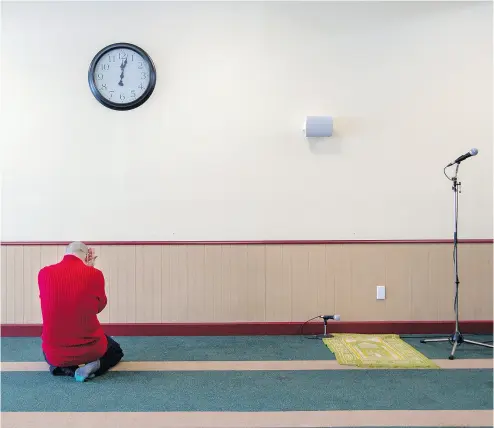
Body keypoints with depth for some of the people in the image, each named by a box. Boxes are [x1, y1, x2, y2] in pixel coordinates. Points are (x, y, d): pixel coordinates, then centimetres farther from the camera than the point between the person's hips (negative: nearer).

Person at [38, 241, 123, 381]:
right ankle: (95, 365, 0)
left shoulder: (44, 273, -6)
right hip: (90, 349, -2)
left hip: (56, 353, 3)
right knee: (116, 350, 32)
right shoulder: (94, 274, -14)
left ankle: (65, 369, 8)